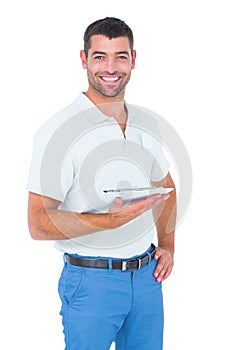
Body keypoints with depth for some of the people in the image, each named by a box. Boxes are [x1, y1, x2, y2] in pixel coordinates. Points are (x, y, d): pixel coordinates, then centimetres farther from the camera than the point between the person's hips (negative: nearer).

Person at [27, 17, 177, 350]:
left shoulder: (147, 123, 6)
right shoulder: (58, 130, -14)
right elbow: (39, 223, -17)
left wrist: (167, 245, 9)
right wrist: (110, 220, -27)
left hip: (147, 274, 6)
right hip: (91, 280, -6)